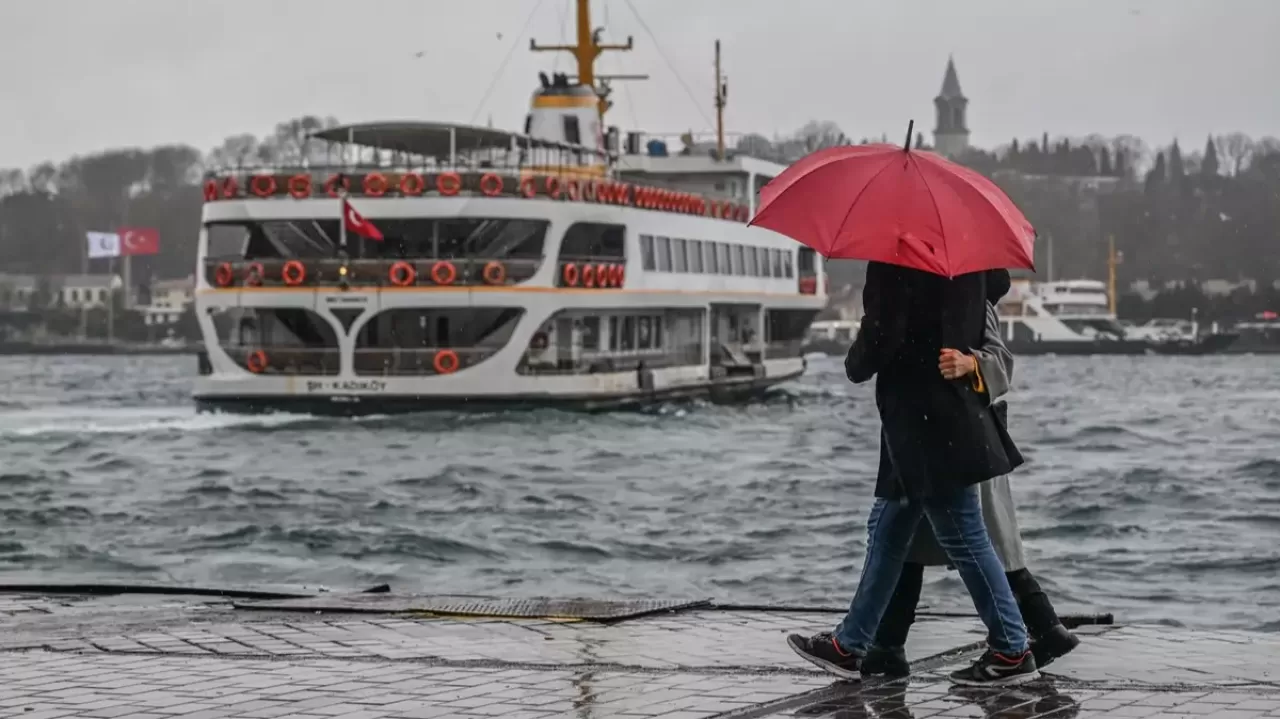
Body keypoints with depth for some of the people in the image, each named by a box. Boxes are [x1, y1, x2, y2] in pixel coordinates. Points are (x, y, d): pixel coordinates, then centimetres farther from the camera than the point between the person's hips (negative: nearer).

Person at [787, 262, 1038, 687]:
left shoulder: (894, 262, -18)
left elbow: (880, 333, -21)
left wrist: (855, 366, 0)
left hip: (926, 426, -10)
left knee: (964, 540, -2)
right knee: (887, 529, 17)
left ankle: (1012, 652, 5)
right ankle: (849, 646, 24)